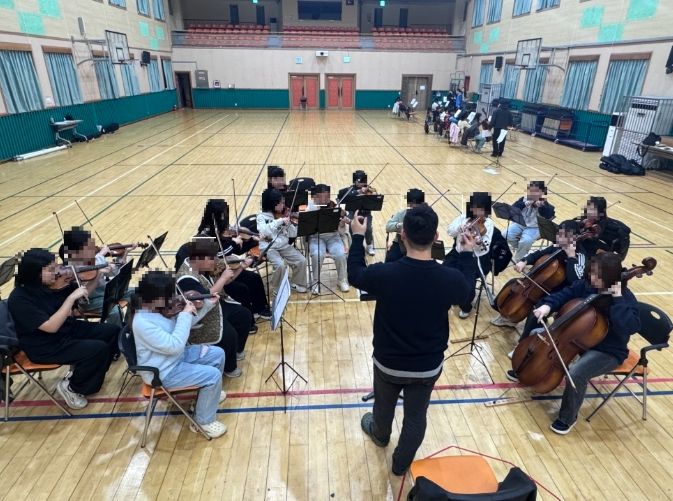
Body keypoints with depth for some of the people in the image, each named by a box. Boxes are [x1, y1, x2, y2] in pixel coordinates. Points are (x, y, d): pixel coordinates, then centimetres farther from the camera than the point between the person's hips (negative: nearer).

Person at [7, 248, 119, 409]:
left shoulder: (50, 283, -5)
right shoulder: (19, 299, -25)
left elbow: (83, 294, 7)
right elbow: (51, 327, -32)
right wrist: (71, 298, -34)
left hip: (67, 328, 8)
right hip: (44, 346, -7)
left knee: (113, 331, 0)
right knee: (98, 349, -23)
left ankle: (83, 369, 17)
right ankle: (71, 387, 2)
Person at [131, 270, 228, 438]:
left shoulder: (159, 309, -3)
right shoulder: (142, 323, -30)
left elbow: (182, 326, 11)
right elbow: (174, 345, -34)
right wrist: (185, 315, -29)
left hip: (176, 356, 9)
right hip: (164, 371, -9)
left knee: (217, 354, 11)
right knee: (213, 375, -18)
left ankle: (209, 394, 32)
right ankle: (203, 421, 3)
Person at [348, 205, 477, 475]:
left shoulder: (385, 273, -28)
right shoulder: (450, 278, -23)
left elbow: (355, 275, -5)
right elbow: (465, 292, 3)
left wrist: (358, 237, 5)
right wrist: (467, 254, 13)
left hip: (388, 362, 0)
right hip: (428, 366, 1)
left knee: (384, 406, 30)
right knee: (416, 416, 24)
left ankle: (380, 435, 61)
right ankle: (401, 463, 47)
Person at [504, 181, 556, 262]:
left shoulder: (544, 204, -5)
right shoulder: (524, 199, 3)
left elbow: (549, 216, -21)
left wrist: (541, 206, -32)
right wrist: (524, 204, -21)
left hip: (534, 228, -3)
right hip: (520, 224, 4)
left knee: (526, 241, -34)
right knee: (506, 235, -22)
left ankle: (519, 260, -3)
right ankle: (517, 247, 13)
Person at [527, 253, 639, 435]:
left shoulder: (625, 298, -22)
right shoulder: (586, 285, -7)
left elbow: (631, 327, -37)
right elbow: (565, 295, 2)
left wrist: (618, 300, -37)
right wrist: (547, 305, -18)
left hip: (608, 351, -7)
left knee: (576, 373, -31)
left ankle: (568, 418, -5)